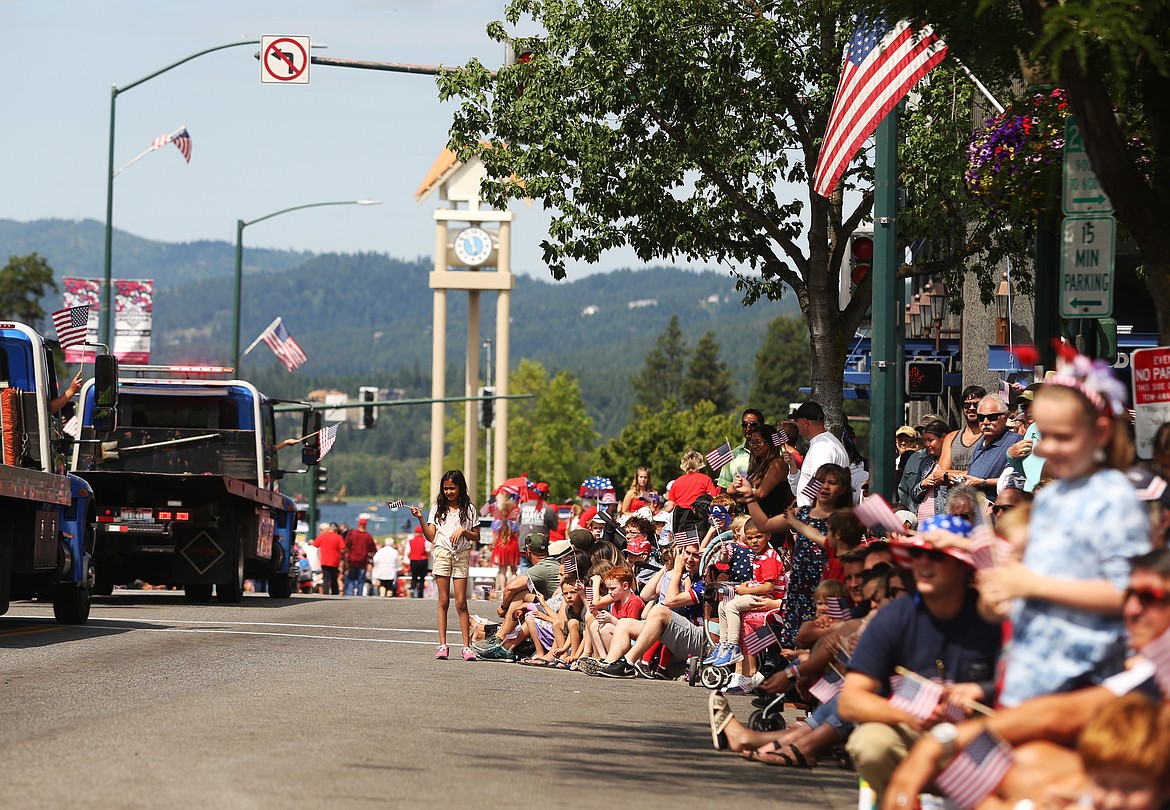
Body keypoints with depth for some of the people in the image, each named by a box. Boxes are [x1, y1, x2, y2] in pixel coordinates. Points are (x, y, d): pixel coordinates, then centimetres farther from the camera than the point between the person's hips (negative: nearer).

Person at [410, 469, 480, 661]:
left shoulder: (469, 509, 7)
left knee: (461, 602, -5)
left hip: (461, 557, -1)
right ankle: (442, 645, 1)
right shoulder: (438, 509, 9)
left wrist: (463, 531, -10)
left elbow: (476, 537, 8)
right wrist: (420, 519, -9)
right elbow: (431, 536, 3)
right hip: (442, 554, 1)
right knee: (443, 601, 0)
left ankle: (467, 646, -4)